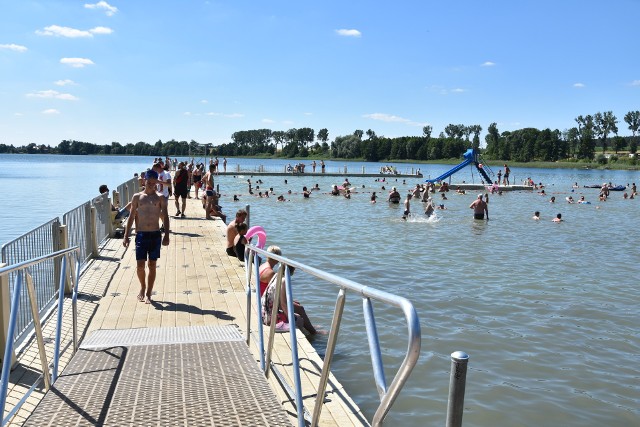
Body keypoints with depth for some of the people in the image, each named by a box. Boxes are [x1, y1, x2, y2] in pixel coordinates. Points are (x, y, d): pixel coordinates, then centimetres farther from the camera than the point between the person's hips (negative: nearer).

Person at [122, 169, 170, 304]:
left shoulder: (160, 198, 4)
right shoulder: (137, 197, 6)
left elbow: (165, 218, 2)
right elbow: (131, 217, 8)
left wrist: (166, 236, -8)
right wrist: (126, 236, 3)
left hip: (155, 234, 0)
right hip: (141, 234, 0)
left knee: (152, 265, 4)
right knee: (140, 265, -3)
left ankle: (148, 293, 15)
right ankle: (143, 287, 24)